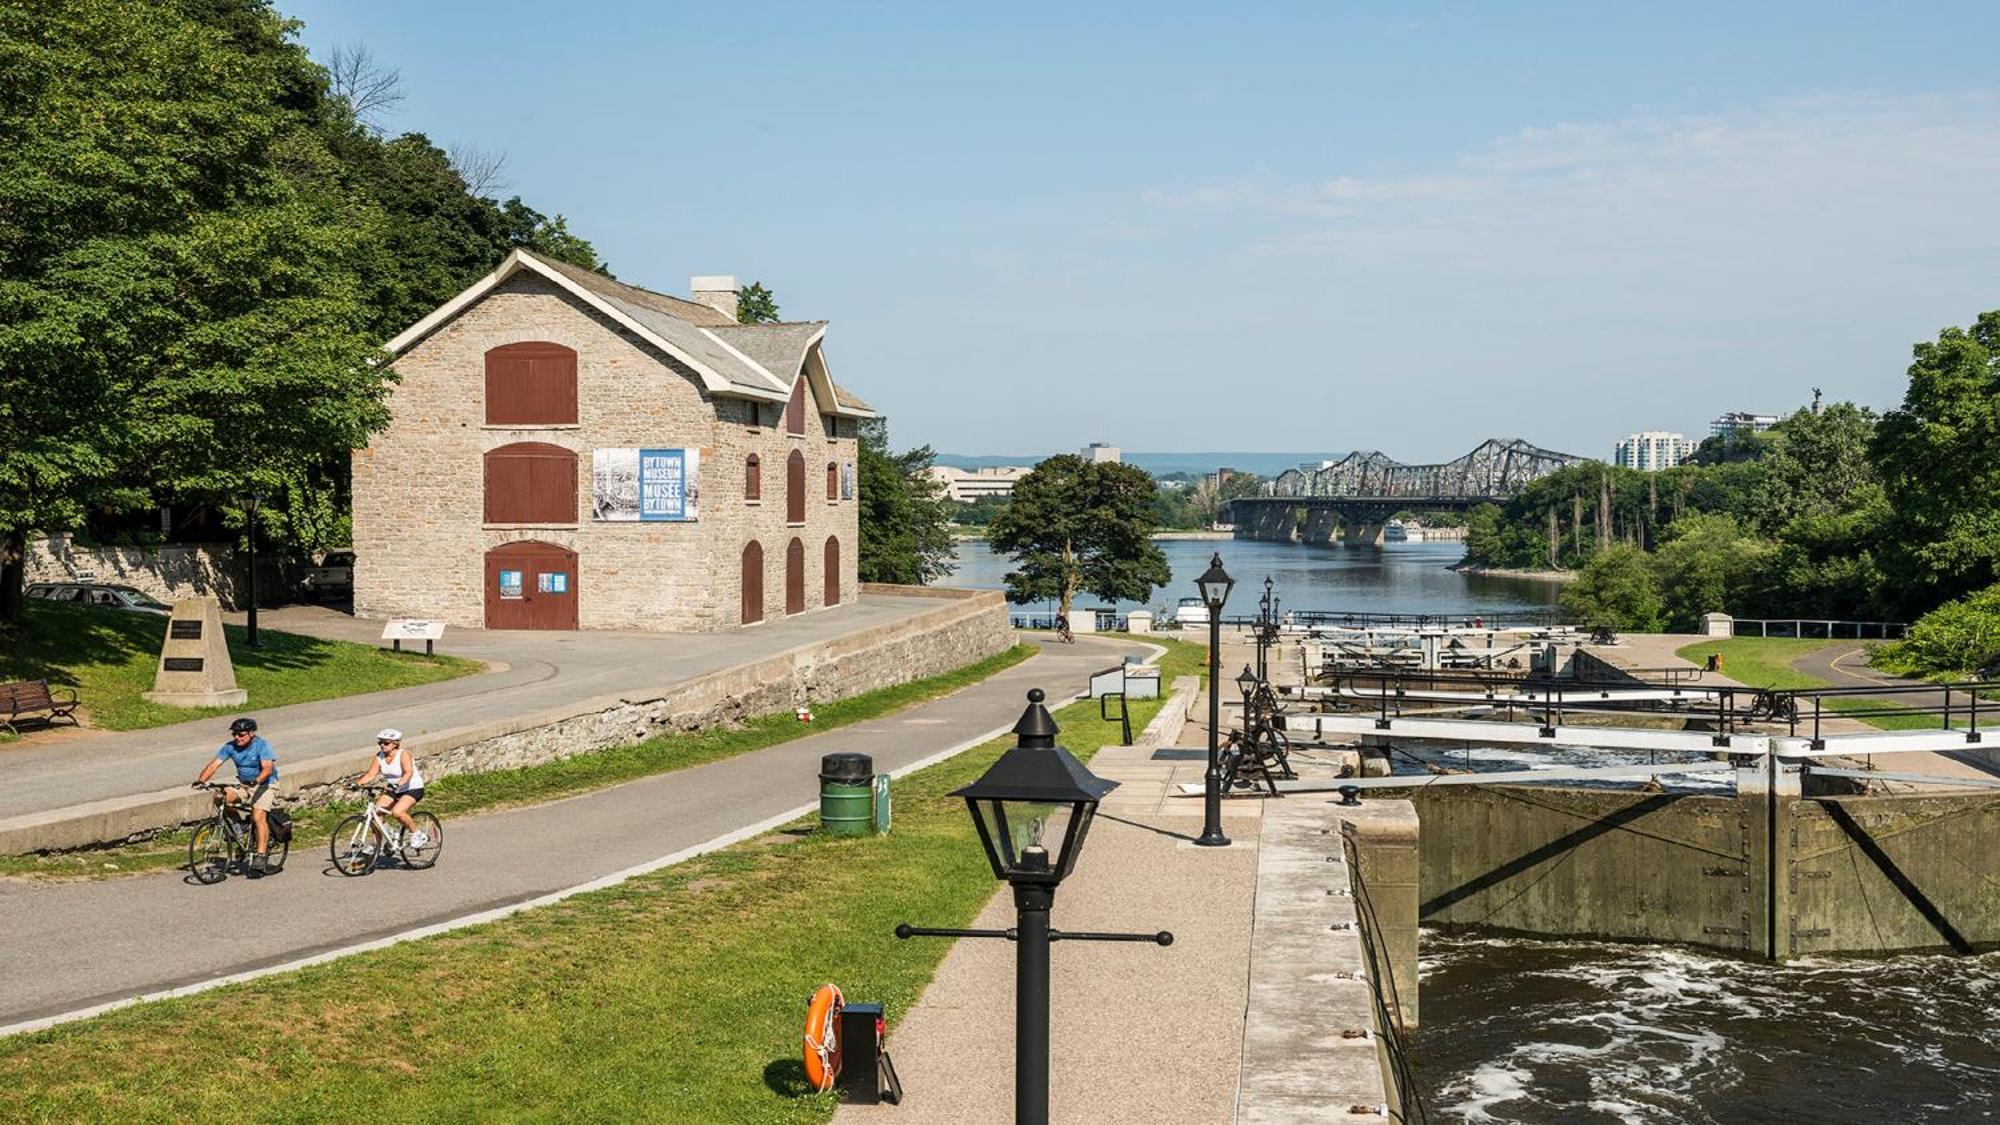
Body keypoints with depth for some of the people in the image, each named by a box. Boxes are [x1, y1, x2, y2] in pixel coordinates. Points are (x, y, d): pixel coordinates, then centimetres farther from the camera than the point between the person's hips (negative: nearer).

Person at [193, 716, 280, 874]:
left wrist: (256, 780, -48)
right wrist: (201, 780, -27)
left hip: (264, 785, -6)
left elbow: (267, 768, -29)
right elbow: (214, 764, -10)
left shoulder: (262, 746, -17)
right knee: (220, 797, -19)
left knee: (258, 816, -24)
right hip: (243, 785, 6)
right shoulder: (230, 747, -3)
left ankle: (261, 855, -22)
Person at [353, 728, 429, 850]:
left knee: (397, 812, -29)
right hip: (394, 791, 7)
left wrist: (399, 783, -52)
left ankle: (417, 834, -7)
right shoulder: (379, 757, -3)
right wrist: (357, 783, -27)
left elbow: (408, 773, -34)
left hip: (413, 789, -7)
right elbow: (370, 774, -9)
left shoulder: (403, 755, -20)